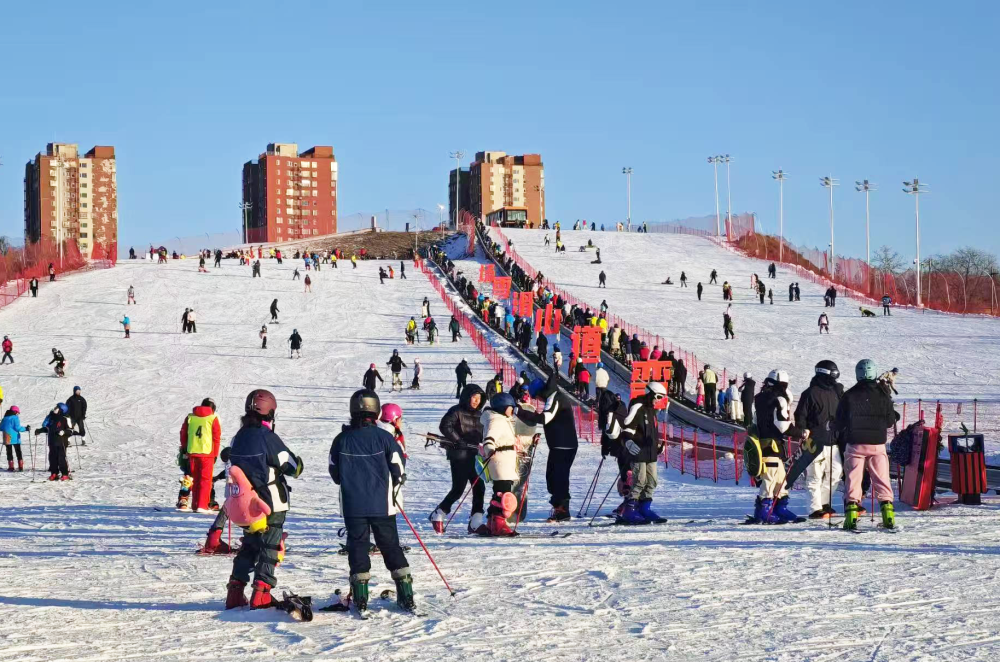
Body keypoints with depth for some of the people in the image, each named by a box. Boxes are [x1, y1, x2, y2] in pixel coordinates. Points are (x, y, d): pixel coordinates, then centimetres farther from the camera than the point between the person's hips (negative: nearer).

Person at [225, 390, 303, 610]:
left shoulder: (238, 438, 6)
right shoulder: (268, 437, -16)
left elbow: (232, 470, 12)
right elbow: (293, 467, -11)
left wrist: (233, 501, 21)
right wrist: (298, 462, 12)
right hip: (270, 502, -6)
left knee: (249, 545, 17)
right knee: (269, 548, 2)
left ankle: (235, 591, 12)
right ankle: (261, 592, -5)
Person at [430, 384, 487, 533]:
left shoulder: (478, 415, 15)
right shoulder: (456, 412, -7)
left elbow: (481, 434, 22)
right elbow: (445, 426, -19)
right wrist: (458, 440, -23)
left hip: (473, 455, 7)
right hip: (459, 455, -7)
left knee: (479, 487, 1)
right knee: (458, 489, -7)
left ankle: (475, 523, 5)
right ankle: (438, 515, 10)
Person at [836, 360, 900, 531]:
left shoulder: (849, 396, -3)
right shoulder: (883, 395, -1)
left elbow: (840, 422, 1)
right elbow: (890, 421, 6)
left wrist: (836, 430, 23)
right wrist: (895, 417, 28)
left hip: (855, 445, -1)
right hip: (878, 444, 1)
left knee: (854, 479, 3)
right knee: (882, 479, 6)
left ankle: (851, 516, -5)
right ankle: (888, 516, 0)